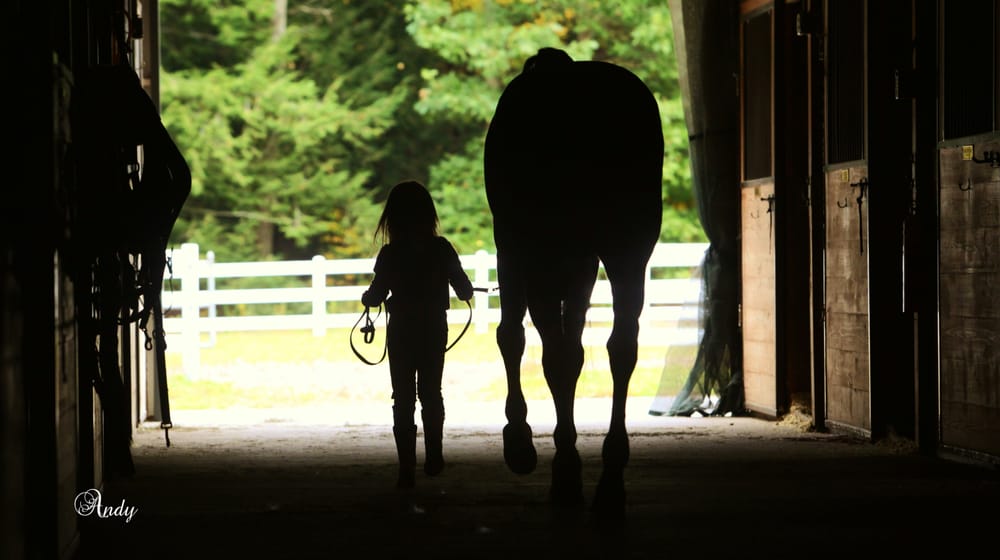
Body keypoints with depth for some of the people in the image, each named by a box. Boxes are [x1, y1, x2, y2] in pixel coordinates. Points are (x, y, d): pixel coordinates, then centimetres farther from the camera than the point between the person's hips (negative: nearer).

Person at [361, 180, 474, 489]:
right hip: (434, 331, 2)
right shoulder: (442, 249, -6)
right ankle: (433, 458, 22)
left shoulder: (390, 253, -12)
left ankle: (406, 469, -6)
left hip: (401, 333, -2)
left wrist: (366, 297, 12)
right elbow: (464, 291, -2)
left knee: (403, 398, 2)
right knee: (431, 393, 19)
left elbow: (376, 295, -10)